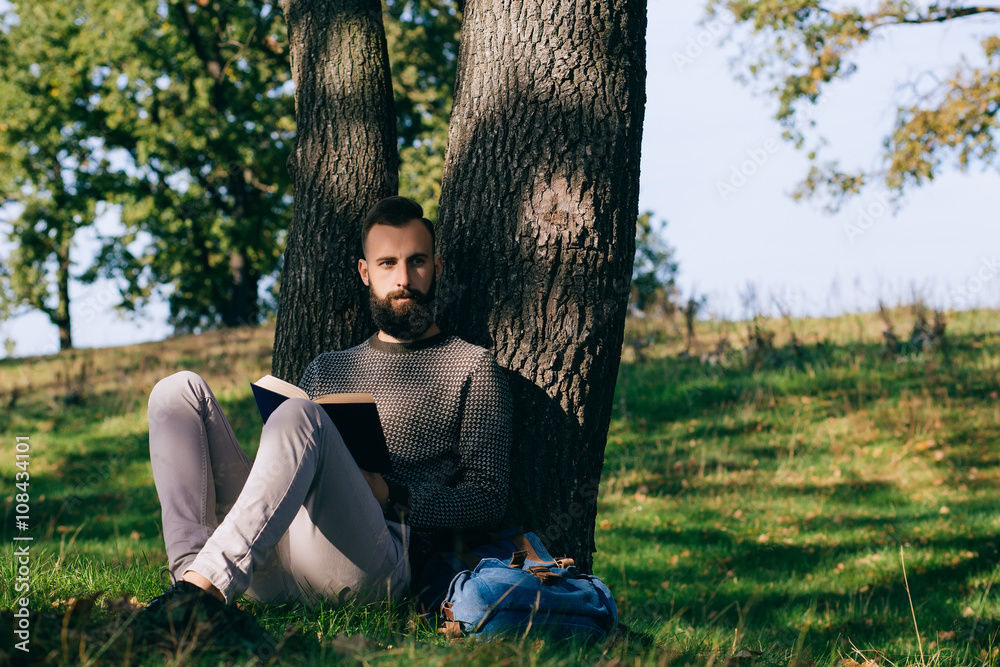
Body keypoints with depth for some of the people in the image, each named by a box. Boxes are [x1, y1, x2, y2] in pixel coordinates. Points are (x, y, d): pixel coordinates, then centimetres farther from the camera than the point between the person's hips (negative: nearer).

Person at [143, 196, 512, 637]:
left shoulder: (471, 368, 18)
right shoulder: (326, 370, 34)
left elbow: (488, 501, 8)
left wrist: (391, 496, -8)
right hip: (272, 568, 6)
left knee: (299, 416, -32)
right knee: (181, 390, -7)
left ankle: (206, 584, -48)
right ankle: (191, 569, -31)